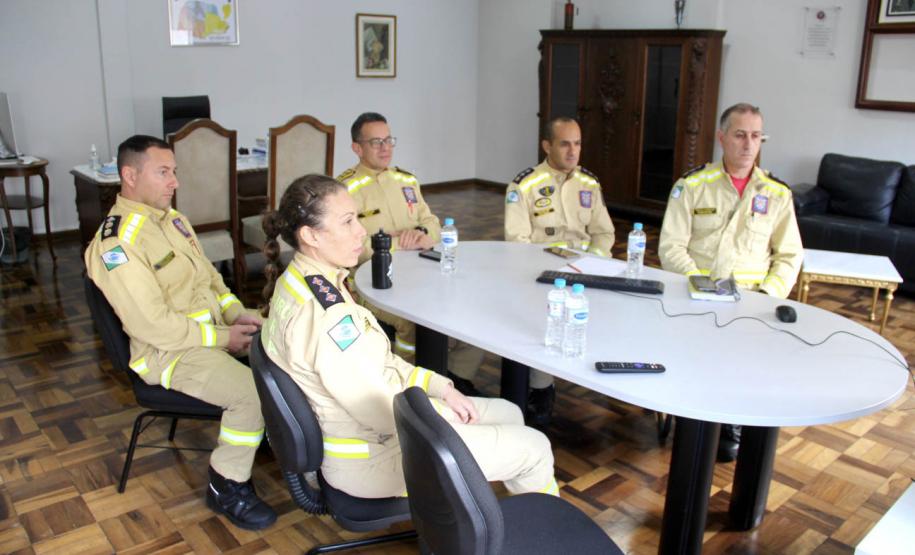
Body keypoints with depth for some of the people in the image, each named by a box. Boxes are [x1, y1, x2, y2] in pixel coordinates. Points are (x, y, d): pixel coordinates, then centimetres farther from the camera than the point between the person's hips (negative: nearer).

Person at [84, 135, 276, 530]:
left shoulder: (170, 217, 8)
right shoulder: (118, 245, -20)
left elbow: (207, 274, 18)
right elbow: (154, 326, -24)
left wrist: (237, 313, 1)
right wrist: (223, 338, -18)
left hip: (214, 325, 9)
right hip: (169, 351, -9)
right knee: (253, 391, -28)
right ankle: (226, 487, -7)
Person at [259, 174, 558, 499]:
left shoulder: (301, 280, -1)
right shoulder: (323, 314, -32)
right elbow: (381, 411, -27)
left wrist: (440, 387, 1)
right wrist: (444, 412, -9)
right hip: (370, 458, -9)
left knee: (508, 413, 17)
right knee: (534, 448, 0)